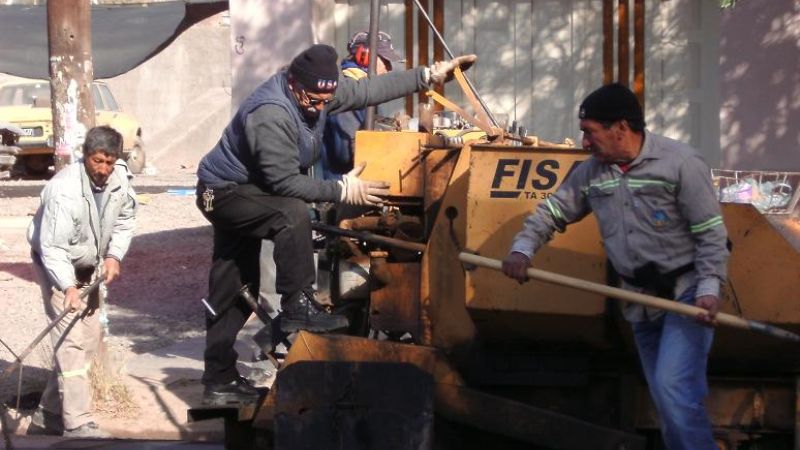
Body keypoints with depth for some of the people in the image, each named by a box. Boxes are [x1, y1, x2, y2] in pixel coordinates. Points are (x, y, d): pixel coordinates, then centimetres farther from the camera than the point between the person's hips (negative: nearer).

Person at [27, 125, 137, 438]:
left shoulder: (120, 178, -11)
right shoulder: (64, 191, -32)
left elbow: (125, 219, 6)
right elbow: (53, 247, -33)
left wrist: (114, 255, -8)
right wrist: (68, 287, -43)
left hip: (88, 266, 8)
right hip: (56, 266, -8)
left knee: (90, 336, 11)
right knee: (71, 337, -17)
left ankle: (50, 413, 21)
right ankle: (77, 423, -21)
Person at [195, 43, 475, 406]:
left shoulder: (317, 92, -7)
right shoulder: (271, 115, -33)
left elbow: (368, 90, 3)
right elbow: (284, 182, -31)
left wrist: (428, 76, 1)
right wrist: (342, 191, -28)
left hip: (243, 192, 9)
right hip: (224, 193, -9)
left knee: (234, 290, 10)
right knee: (292, 214, -33)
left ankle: (220, 380, 14)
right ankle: (297, 308, -26)